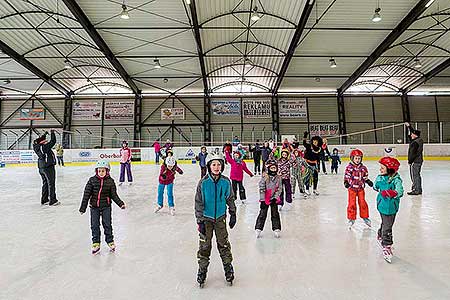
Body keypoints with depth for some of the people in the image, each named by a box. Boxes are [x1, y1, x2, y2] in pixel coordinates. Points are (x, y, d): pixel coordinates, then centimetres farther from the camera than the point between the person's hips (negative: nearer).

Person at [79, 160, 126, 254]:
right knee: (94, 225, 8)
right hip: (94, 206, 1)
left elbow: (114, 195, 0)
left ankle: (110, 241, 23)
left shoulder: (110, 181, -4)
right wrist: (83, 207, -4)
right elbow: (86, 194, -3)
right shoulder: (92, 180, -4)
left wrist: (121, 203, -9)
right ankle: (96, 243, 23)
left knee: (107, 224, 7)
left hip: (106, 206, -1)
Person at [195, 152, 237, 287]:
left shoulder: (226, 182, -9)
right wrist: (200, 221, -11)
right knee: (205, 244, 8)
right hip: (206, 218, -1)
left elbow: (230, 199, 5)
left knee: (223, 243, 11)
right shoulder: (203, 182, -14)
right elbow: (198, 202, -10)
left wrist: (233, 214, 7)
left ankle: (228, 267, 32)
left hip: (220, 217, 1)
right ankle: (202, 269, 29)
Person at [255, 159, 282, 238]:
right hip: (265, 199, -3)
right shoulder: (264, 177, -12)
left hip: (274, 199, 3)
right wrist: (262, 199, -13)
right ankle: (258, 229, 13)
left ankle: (276, 229, 21)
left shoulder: (278, 178, -1)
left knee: (275, 214, 10)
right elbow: (261, 189, -12)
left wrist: (275, 197, -10)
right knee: (262, 214, 3)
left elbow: (279, 189, 1)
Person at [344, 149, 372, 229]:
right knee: (352, 204, 0)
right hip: (352, 188, -3)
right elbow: (346, 176, -4)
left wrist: (368, 181, -3)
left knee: (362, 203, 9)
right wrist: (346, 182, -19)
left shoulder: (363, 168, 3)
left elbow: (365, 177, 14)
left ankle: (365, 217, 28)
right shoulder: (349, 167, -7)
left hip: (361, 188, 3)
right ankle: (351, 218, 13)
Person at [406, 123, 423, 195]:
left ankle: (416, 190, 0)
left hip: (415, 162, -10)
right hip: (419, 160, 10)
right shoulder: (419, 140, 8)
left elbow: (412, 153, -20)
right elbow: (413, 131, 24)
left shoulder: (415, 143, -20)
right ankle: (419, 190, 24)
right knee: (417, 175, 16)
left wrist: (410, 161, -12)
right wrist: (409, 126, 27)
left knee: (414, 176, -5)